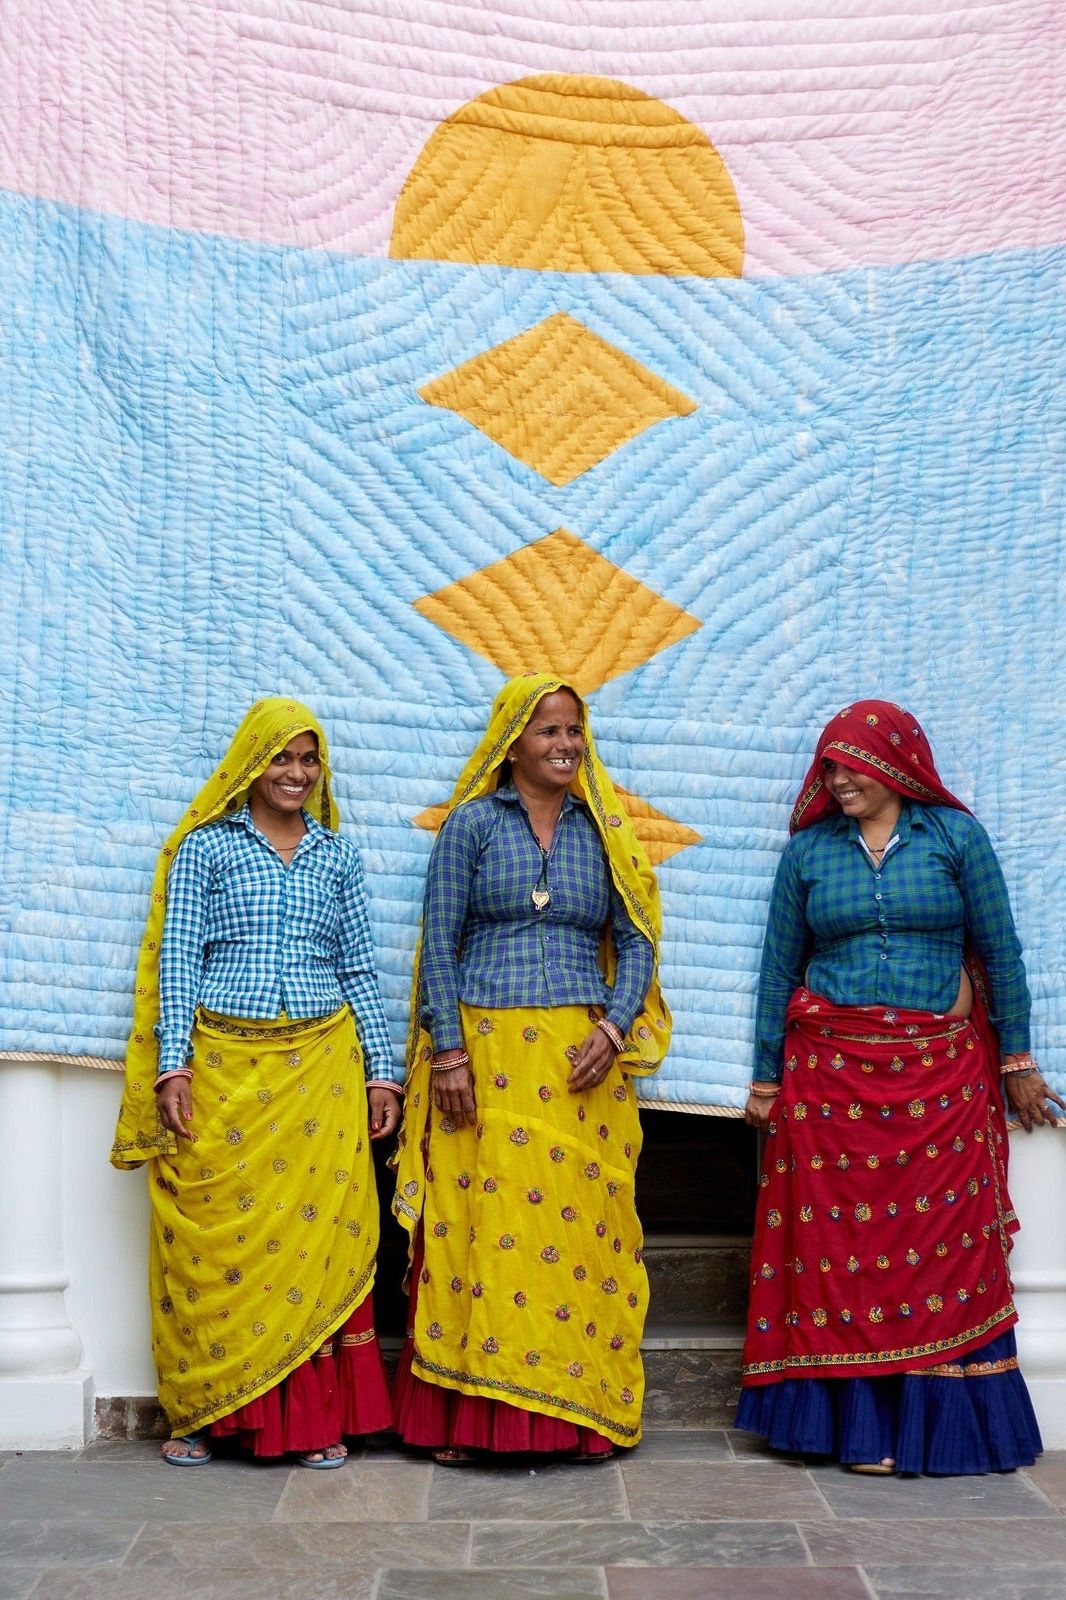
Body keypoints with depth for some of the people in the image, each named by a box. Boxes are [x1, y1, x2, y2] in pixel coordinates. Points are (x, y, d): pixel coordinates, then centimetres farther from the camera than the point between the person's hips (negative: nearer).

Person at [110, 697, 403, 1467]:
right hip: (223, 1066, -2)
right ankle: (206, 1411, 13)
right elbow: (177, 960, 1)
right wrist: (172, 1065, -8)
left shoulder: (338, 856, 12)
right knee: (214, 1236, -1)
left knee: (319, 1232, 0)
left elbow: (360, 970, 12)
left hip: (321, 1068, 2)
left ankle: (316, 1414, 10)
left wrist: (381, 1071, 7)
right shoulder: (205, 847, 5)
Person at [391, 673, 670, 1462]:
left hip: (582, 1059, 2)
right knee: (482, 1219, -2)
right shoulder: (473, 823, 3)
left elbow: (635, 941, 10)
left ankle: (582, 1411, 14)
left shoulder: (603, 829, 11)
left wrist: (613, 1028, -5)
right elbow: (440, 943, -1)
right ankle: (469, 1413, 8)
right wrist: (449, 1053, -8)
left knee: (582, 1221, 3)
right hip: (488, 1053, -2)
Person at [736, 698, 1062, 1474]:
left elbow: (1000, 952, 4)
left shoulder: (957, 836, 2)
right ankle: (864, 1422, 12)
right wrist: (766, 1080, 8)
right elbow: (779, 970, 8)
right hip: (830, 1072, 1)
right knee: (842, 1242, 1)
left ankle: (940, 1420, 14)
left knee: (944, 1241, 1)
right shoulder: (809, 851, 6)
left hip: (941, 1075, -1)